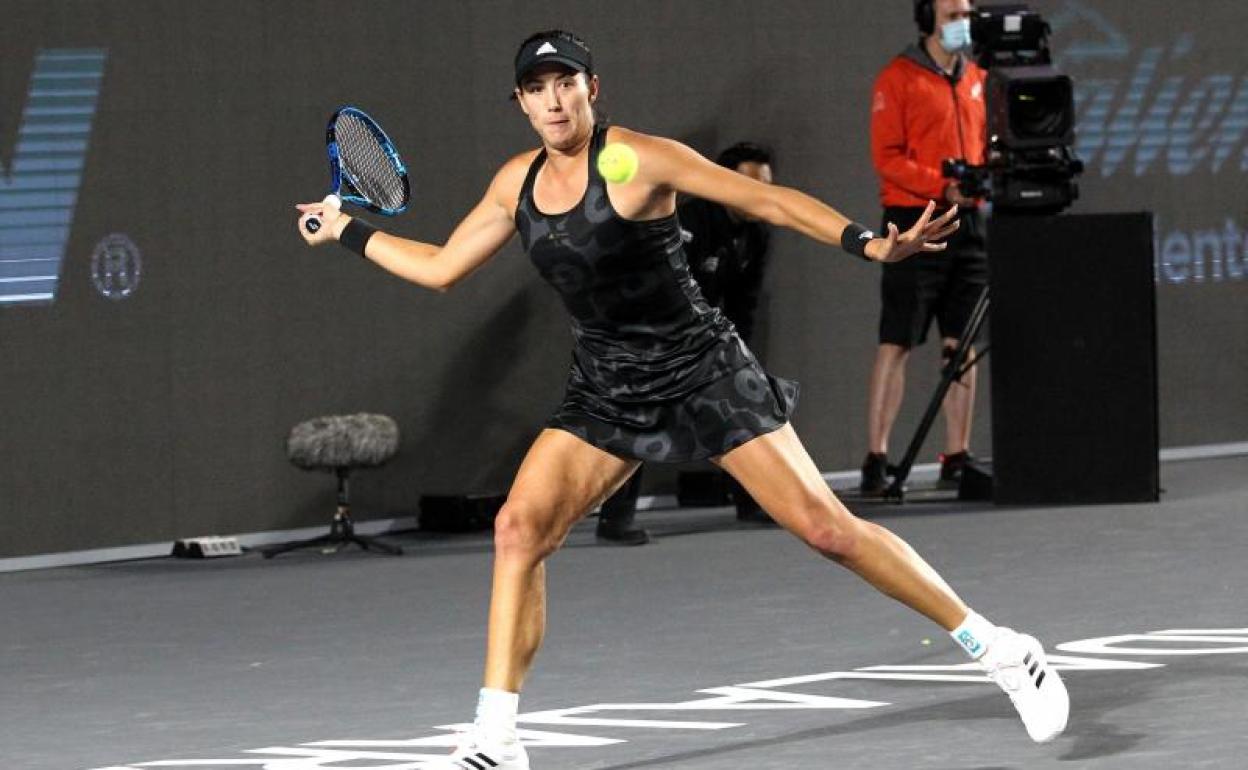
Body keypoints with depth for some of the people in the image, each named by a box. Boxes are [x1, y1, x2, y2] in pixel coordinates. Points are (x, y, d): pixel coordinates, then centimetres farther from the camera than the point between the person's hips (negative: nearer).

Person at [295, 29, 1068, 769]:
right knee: (520, 526, -14)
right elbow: (442, 268, 18)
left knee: (825, 527, -9)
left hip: (704, 373, -5)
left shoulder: (639, 159, -14)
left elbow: (768, 199, -16)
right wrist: (347, 230, 19)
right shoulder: (517, 182, 4)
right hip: (605, 392, 5)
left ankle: (998, 648, 3)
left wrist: (870, 243, -27)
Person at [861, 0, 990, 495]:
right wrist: (943, 187, -19)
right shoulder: (899, 79, -3)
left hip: (967, 222, 6)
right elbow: (886, 157, -9)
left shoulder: (977, 81, 15)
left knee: (961, 345, 6)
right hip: (914, 222, -6)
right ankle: (876, 459, -7)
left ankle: (956, 458, 10)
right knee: (895, 344, -7)